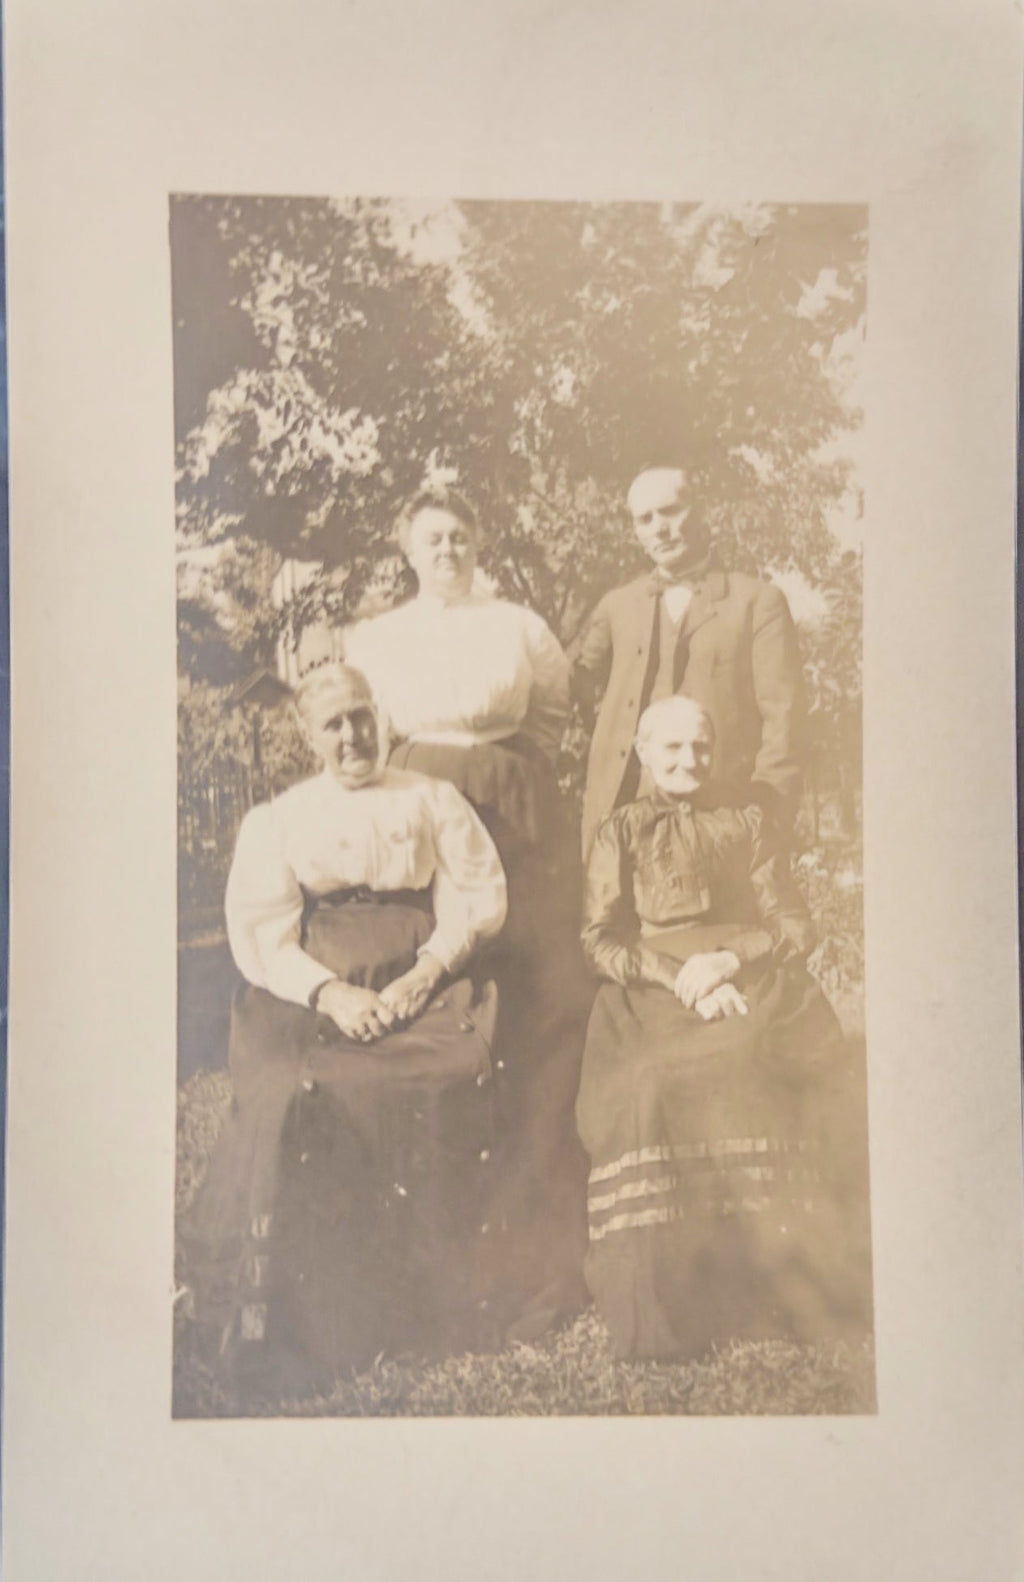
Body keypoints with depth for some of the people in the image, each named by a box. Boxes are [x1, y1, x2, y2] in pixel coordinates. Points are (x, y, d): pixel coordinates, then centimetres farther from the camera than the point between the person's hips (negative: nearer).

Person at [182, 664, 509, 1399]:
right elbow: (259, 933, 5)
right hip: (314, 989, 0)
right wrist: (330, 992, -12)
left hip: (420, 981, 0)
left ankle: (438, 1303, -12)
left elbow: (481, 895, 7)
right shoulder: (276, 820, 17)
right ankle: (291, 1321, -13)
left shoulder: (435, 801, 18)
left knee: (448, 1083, -28)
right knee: (295, 1096, -28)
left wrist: (428, 971, -11)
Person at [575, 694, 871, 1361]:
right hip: (655, 991, -1)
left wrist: (727, 959, -8)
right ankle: (667, 1304, -25)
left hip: (753, 983, 2)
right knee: (652, 1091, -33)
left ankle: (801, 1282, -20)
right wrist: (680, 975, -12)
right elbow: (601, 941, 4)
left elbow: (795, 924, 12)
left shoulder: (745, 823, 22)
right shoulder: (621, 832, 17)